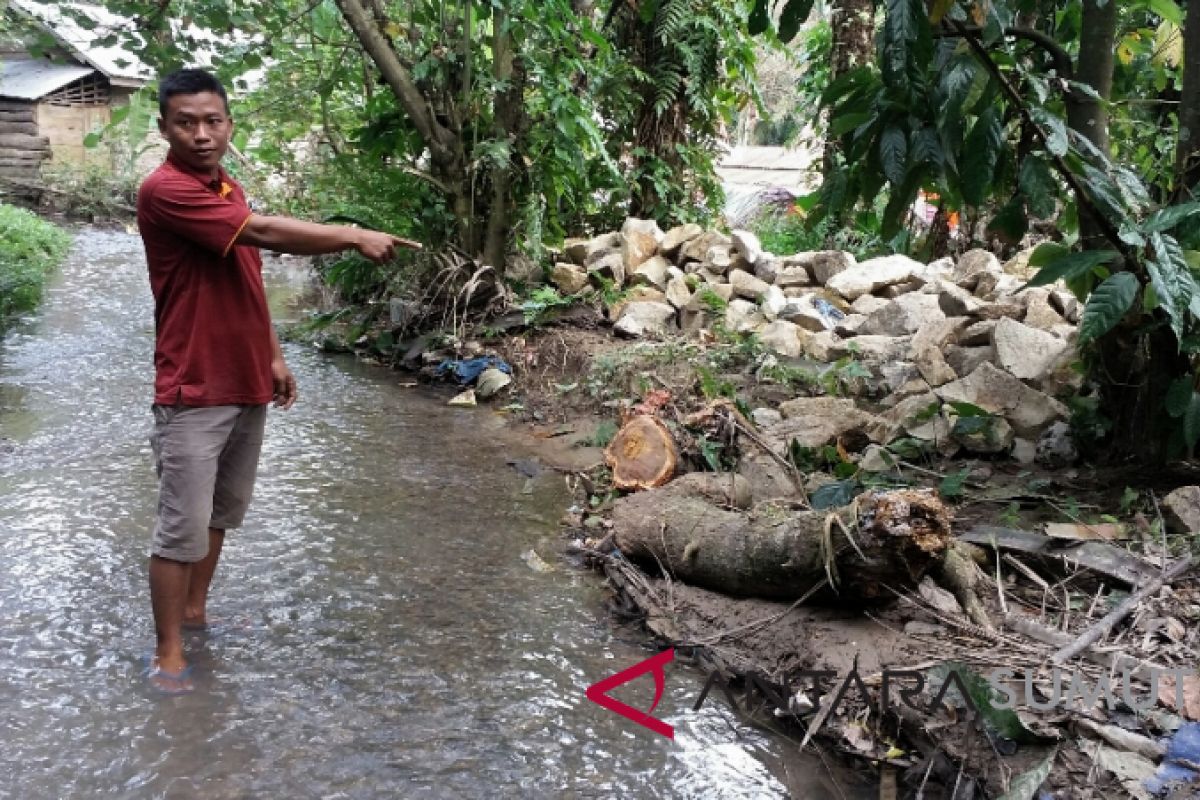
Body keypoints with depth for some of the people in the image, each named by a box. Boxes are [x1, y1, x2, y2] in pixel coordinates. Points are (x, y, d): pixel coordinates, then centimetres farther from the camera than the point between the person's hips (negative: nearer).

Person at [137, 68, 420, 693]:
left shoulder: (229, 190, 12)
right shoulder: (164, 191, -17)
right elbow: (265, 233, -26)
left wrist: (273, 356, 17)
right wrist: (355, 237, -22)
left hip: (247, 386, 8)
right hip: (193, 394, -8)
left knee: (222, 512, 19)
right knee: (184, 526, -2)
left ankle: (196, 609, 35)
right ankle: (168, 651, 10)